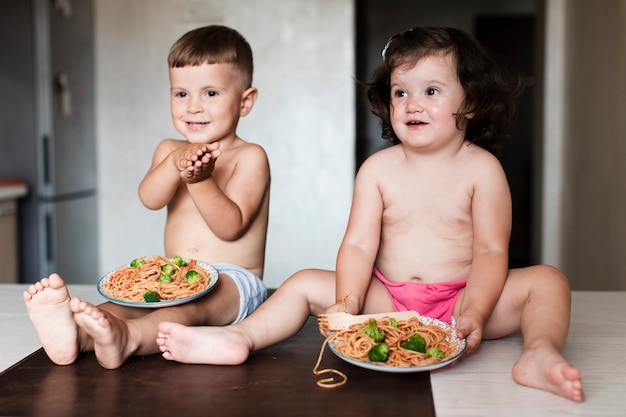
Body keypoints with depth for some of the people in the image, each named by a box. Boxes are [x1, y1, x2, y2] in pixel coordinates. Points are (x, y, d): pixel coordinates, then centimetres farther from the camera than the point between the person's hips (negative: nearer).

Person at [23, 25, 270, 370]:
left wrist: (200, 181, -29)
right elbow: (150, 199, -7)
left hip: (234, 281, -4)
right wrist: (176, 163, -27)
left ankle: (126, 338, -62)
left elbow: (231, 226, -14)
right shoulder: (170, 150, 15)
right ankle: (75, 333, -52)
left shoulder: (250, 157, -1)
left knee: (193, 302, -35)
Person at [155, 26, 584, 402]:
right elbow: (359, 245, -7)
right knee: (306, 284, -9)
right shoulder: (378, 169, -1)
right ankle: (239, 337, -23)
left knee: (547, 280, -20)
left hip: (462, 296, -1)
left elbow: (491, 252, -10)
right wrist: (347, 305, -23)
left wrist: (474, 312, -26)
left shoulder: (481, 169, -6)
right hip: (388, 298, 2)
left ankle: (541, 353, -40)